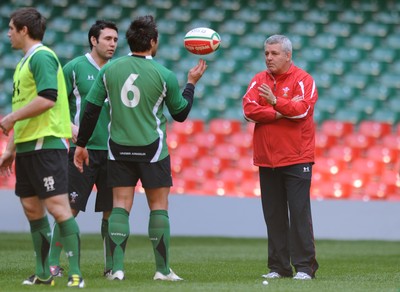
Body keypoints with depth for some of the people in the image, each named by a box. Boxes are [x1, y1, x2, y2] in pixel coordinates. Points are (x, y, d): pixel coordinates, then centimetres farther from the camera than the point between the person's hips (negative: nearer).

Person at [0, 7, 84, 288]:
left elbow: (47, 98, -22)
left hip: (46, 143, -10)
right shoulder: (24, 62, 20)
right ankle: (43, 273, 15)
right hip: (27, 146, 10)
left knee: (57, 207, -12)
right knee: (32, 208, 9)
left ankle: (75, 273, -12)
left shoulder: (42, 57, -10)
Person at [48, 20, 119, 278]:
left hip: (111, 149, 4)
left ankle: (111, 266, 13)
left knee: (111, 211, 4)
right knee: (69, 208, -7)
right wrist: (70, 126, -15)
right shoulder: (74, 68, -1)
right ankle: (53, 263, 0)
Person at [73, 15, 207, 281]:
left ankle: (117, 268, -6)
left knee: (120, 206, 3)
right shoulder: (164, 76, -7)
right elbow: (181, 113, 5)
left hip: (119, 149, 2)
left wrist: (81, 144, 10)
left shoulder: (110, 70, -1)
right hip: (152, 149, -2)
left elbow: (91, 109, 1)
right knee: (159, 206, 6)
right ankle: (162, 269, 8)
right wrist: (191, 83, 18)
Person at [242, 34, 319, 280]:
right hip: (266, 159, 5)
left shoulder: (303, 80, -2)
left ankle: (305, 266, -5)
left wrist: (276, 102, -25)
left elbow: (302, 109, -16)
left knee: (299, 212, -7)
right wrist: (280, 114, -12)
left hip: (296, 159, -5)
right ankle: (278, 267, 11)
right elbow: (249, 110, -4)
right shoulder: (259, 80, 10)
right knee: (274, 215, 6)